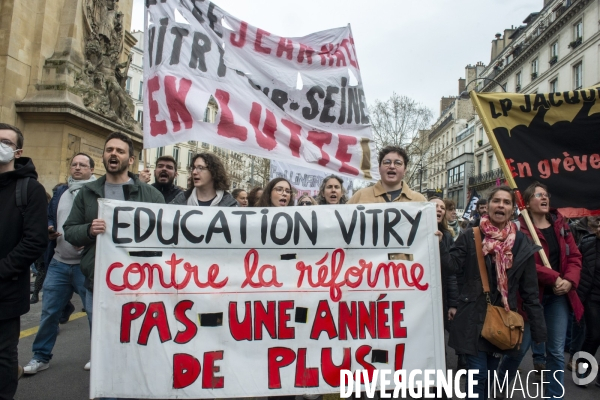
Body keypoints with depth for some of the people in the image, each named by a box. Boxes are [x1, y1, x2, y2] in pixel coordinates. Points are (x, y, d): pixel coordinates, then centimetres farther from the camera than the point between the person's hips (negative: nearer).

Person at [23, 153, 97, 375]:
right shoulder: (60, 192, 14)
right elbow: (49, 218, 22)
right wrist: (49, 230, 0)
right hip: (59, 263, 6)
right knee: (49, 311, 11)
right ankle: (41, 356, 27)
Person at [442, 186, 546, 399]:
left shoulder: (522, 242, 1)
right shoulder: (470, 236, -5)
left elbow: (530, 291, 3)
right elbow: (453, 265, -13)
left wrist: (539, 329, 3)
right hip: (473, 318, -3)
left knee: (492, 374, 19)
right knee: (478, 375, 0)